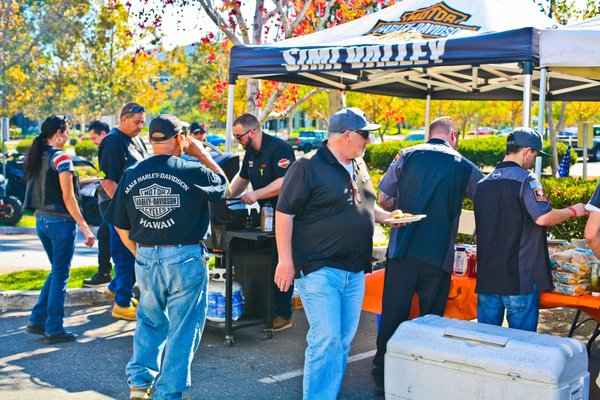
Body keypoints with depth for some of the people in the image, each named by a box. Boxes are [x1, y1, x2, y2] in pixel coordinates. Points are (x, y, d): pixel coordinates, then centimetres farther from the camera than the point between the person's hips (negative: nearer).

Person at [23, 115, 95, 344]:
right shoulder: (61, 158, -13)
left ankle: (37, 321, 19)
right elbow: (68, 197, -16)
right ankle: (54, 330, 7)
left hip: (41, 220, 8)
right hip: (61, 221, -8)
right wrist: (85, 227, -14)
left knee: (57, 271, 20)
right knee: (60, 275, 2)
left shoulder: (34, 157, 9)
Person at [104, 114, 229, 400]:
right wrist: (202, 154, 14)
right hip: (185, 258, -4)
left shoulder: (131, 175, 1)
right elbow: (223, 185, 9)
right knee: (182, 328, 9)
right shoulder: (193, 172, -12)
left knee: (150, 322, 24)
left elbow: (121, 228, 7)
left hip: (145, 259, 4)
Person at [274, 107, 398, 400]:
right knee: (326, 339, -10)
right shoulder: (308, 167, -11)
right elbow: (284, 213, -12)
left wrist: (385, 216, 7)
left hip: (355, 271, 8)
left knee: (344, 341, 12)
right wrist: (285, 261, -15)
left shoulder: (359, 166, 13)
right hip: (319, 269, -8)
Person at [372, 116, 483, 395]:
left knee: (393, 314, 6)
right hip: (440, 254, 0)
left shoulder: (407, 156, 4)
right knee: (432, 317, 10)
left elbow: (382, 199, 7)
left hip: (403, 249, 0)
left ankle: (383, 377, 13)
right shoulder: (464, 167, 5)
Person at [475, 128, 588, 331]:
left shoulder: (483, 183, 12)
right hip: (520, 276, -6)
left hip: (487, 274, 7)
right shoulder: (526, 179, -11)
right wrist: (573, 211, -4)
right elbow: (544, 218, -20)